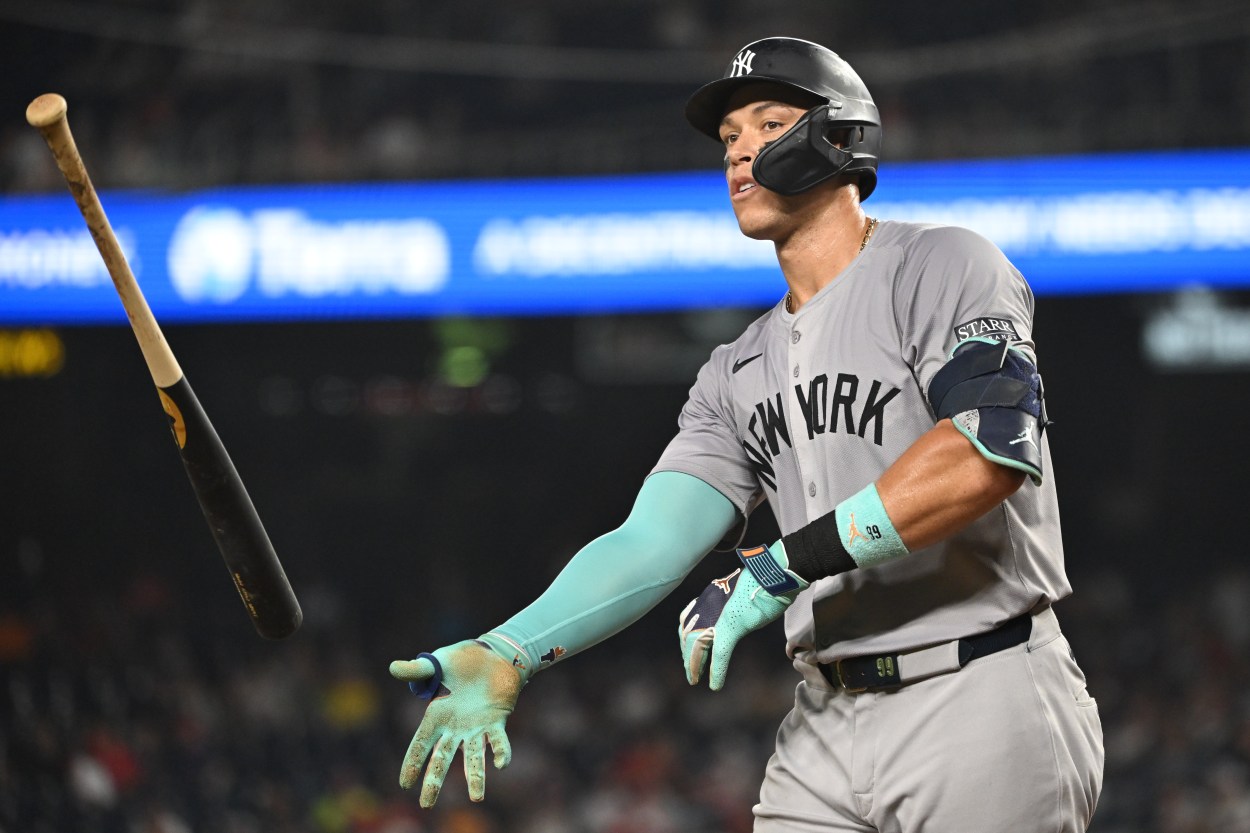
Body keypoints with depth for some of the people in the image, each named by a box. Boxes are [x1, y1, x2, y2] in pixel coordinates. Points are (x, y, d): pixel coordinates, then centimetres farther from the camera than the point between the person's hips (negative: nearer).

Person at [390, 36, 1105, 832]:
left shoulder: (943, 268, -3)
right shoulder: (741, 374, 17)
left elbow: (991, 447, -21)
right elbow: (651, 543, 6)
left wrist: (789, 561, -21)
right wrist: (506, 656, -12)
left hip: (983, 707, -6)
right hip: (827, 729, 7)